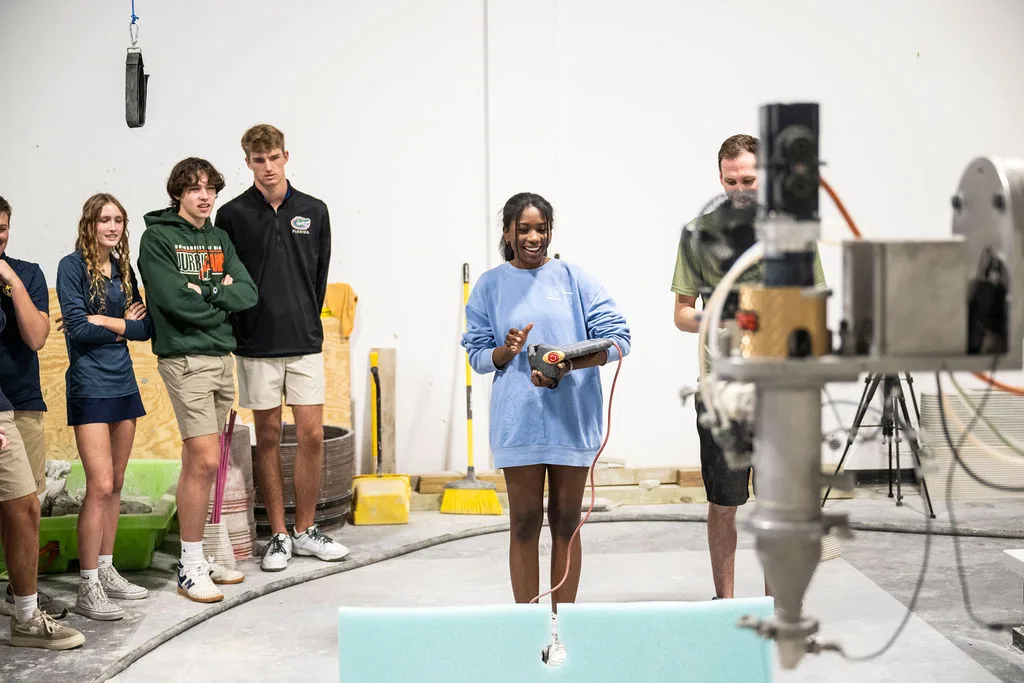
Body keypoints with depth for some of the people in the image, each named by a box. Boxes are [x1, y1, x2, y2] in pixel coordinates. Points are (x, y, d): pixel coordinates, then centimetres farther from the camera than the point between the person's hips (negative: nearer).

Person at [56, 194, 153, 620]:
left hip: (123, 384, 7)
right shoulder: (72, 267, -7)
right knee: (100, 486, -11)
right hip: (89, 388, -7)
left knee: (115, 485, 10)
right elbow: (77, 327, -16)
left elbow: (145, 329, 5)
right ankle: (88, 590, -5)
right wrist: (124, 324, -7)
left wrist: (105, 322, -10)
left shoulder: (123, 270, 12)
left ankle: (106, 572, 20)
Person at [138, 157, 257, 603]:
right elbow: (174, 301, -16)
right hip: (185, 360, -7)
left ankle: (200, 555, 18)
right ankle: (191, 567, -2)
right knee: (205, 462, -11)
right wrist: (221, 303, -3)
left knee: (196, 463, 12)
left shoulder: (219, 239, 15)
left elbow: (248, 294, 4)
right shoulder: (158, 237, -5)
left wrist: (206, 291, -11)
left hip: (222, 358, 7)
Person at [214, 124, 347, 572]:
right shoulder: (232, 215, 0)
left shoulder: (314, 212, 7)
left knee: (312, 435, 0)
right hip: (257, 346, -2)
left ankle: (306, 530, 13)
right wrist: (243, 332, -1)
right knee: (268, 437, 5)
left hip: (304, 342, 2)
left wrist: (305, 322, 7)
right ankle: (279, 535, 13)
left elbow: (320, 275, 11)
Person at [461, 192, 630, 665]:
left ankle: (561, 627, 19)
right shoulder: (490, 285, 5)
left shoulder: (574, 278, 1)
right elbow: (478, 355, 7)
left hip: (573, 417, 0)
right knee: (524, 524, 4)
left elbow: (617, 338, -4)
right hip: (518, 421, 0)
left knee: (565, 523, 9)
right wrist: (506, 351, -15)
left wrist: (567, 363, -19)